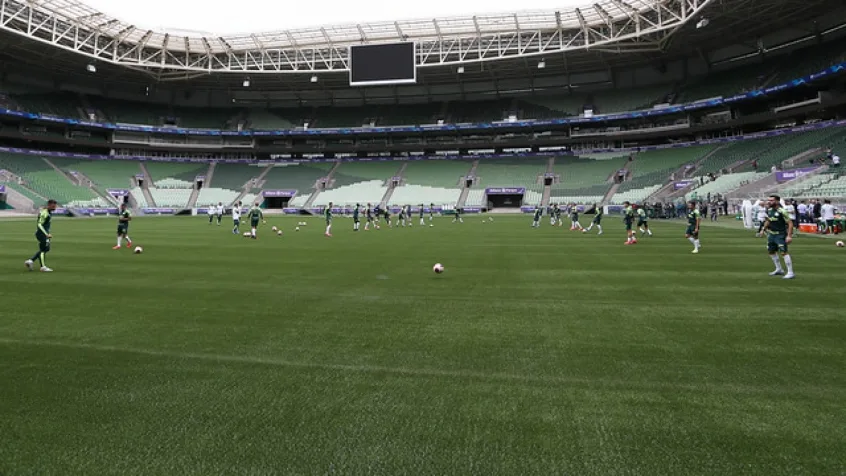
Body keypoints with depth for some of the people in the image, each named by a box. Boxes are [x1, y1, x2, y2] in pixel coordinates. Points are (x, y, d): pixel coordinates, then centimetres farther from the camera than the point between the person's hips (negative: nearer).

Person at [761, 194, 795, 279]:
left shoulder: (782, 211, -18)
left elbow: (790, 223, -18)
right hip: (771, 234, 9)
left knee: (784, 252, -13)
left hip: (780, 235, -9)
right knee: (771, 251, 17)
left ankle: (790, 272, -5)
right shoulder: (769, 210, 5)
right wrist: (764, 229, 20)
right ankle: (779, 270, 33)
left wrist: (789, 236, -22)